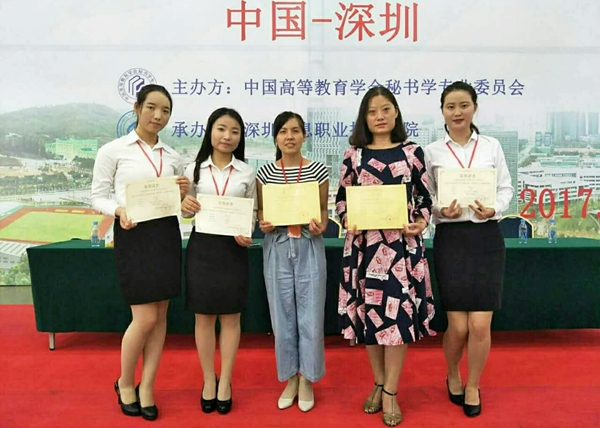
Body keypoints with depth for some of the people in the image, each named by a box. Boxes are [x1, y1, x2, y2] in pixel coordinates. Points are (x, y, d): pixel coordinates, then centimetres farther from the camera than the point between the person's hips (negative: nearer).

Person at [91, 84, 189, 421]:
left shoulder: (172, 156, 11)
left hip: (167, 233, 5)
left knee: (160, 315, 7)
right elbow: (98, 196, 0)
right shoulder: (113, 150, -2)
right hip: (133, 235, -5)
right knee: (146, 317, -4)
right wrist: (118, 211, -20)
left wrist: (184, 193, -4)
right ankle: (125, 383, 23)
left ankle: (146, 388, 23)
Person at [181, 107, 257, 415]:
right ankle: (208, 381, 26)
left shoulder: (246, 173, 2)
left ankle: (224, 383, 23)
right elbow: (187, 212, 9)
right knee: (204, 317, 9)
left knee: (230, 318, 8)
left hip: (233, 248, 0)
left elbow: (252, 213, 7)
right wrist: (185, 207, -14)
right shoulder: (194, 169, 2)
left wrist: (246, 235, -12)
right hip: (202, 246, 1)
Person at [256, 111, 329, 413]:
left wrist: (320, 226, -15)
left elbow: (323, 210, 6)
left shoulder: (318, 170, 0)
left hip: (309, 247, -1)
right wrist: (263, 224, -12)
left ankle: (307, 380, 23)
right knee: (283, 316, 9)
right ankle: (290, 378, 26)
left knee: (310, 316, 4)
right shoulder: (265, 172, 3)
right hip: (277, 248, 1)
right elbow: (261, 211, 9)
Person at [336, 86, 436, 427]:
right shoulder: (353, 154, 6)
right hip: (364, 243, 1)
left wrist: (421, 223, -12)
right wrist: (347, 221, -11)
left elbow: (425, 198, 6)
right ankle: (379, 384, 27)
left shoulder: (412, 152, 4)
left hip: (403, 243, -1)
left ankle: (391, 392, 14)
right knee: (369, 311, 7)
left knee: (398, 312, -1)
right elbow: (342, 198, 8)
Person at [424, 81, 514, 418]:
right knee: (458, 326, 1)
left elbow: (506, 188, 6)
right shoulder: (432, 152, 2)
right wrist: (442, 210, -18)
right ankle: (452, 376, 34)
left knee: (480, 325, -2)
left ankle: (473, 386, 26)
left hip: (486, 238, 1)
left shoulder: (492, 146, 5)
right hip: (450, 239, -1)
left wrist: (495, 209, -13)